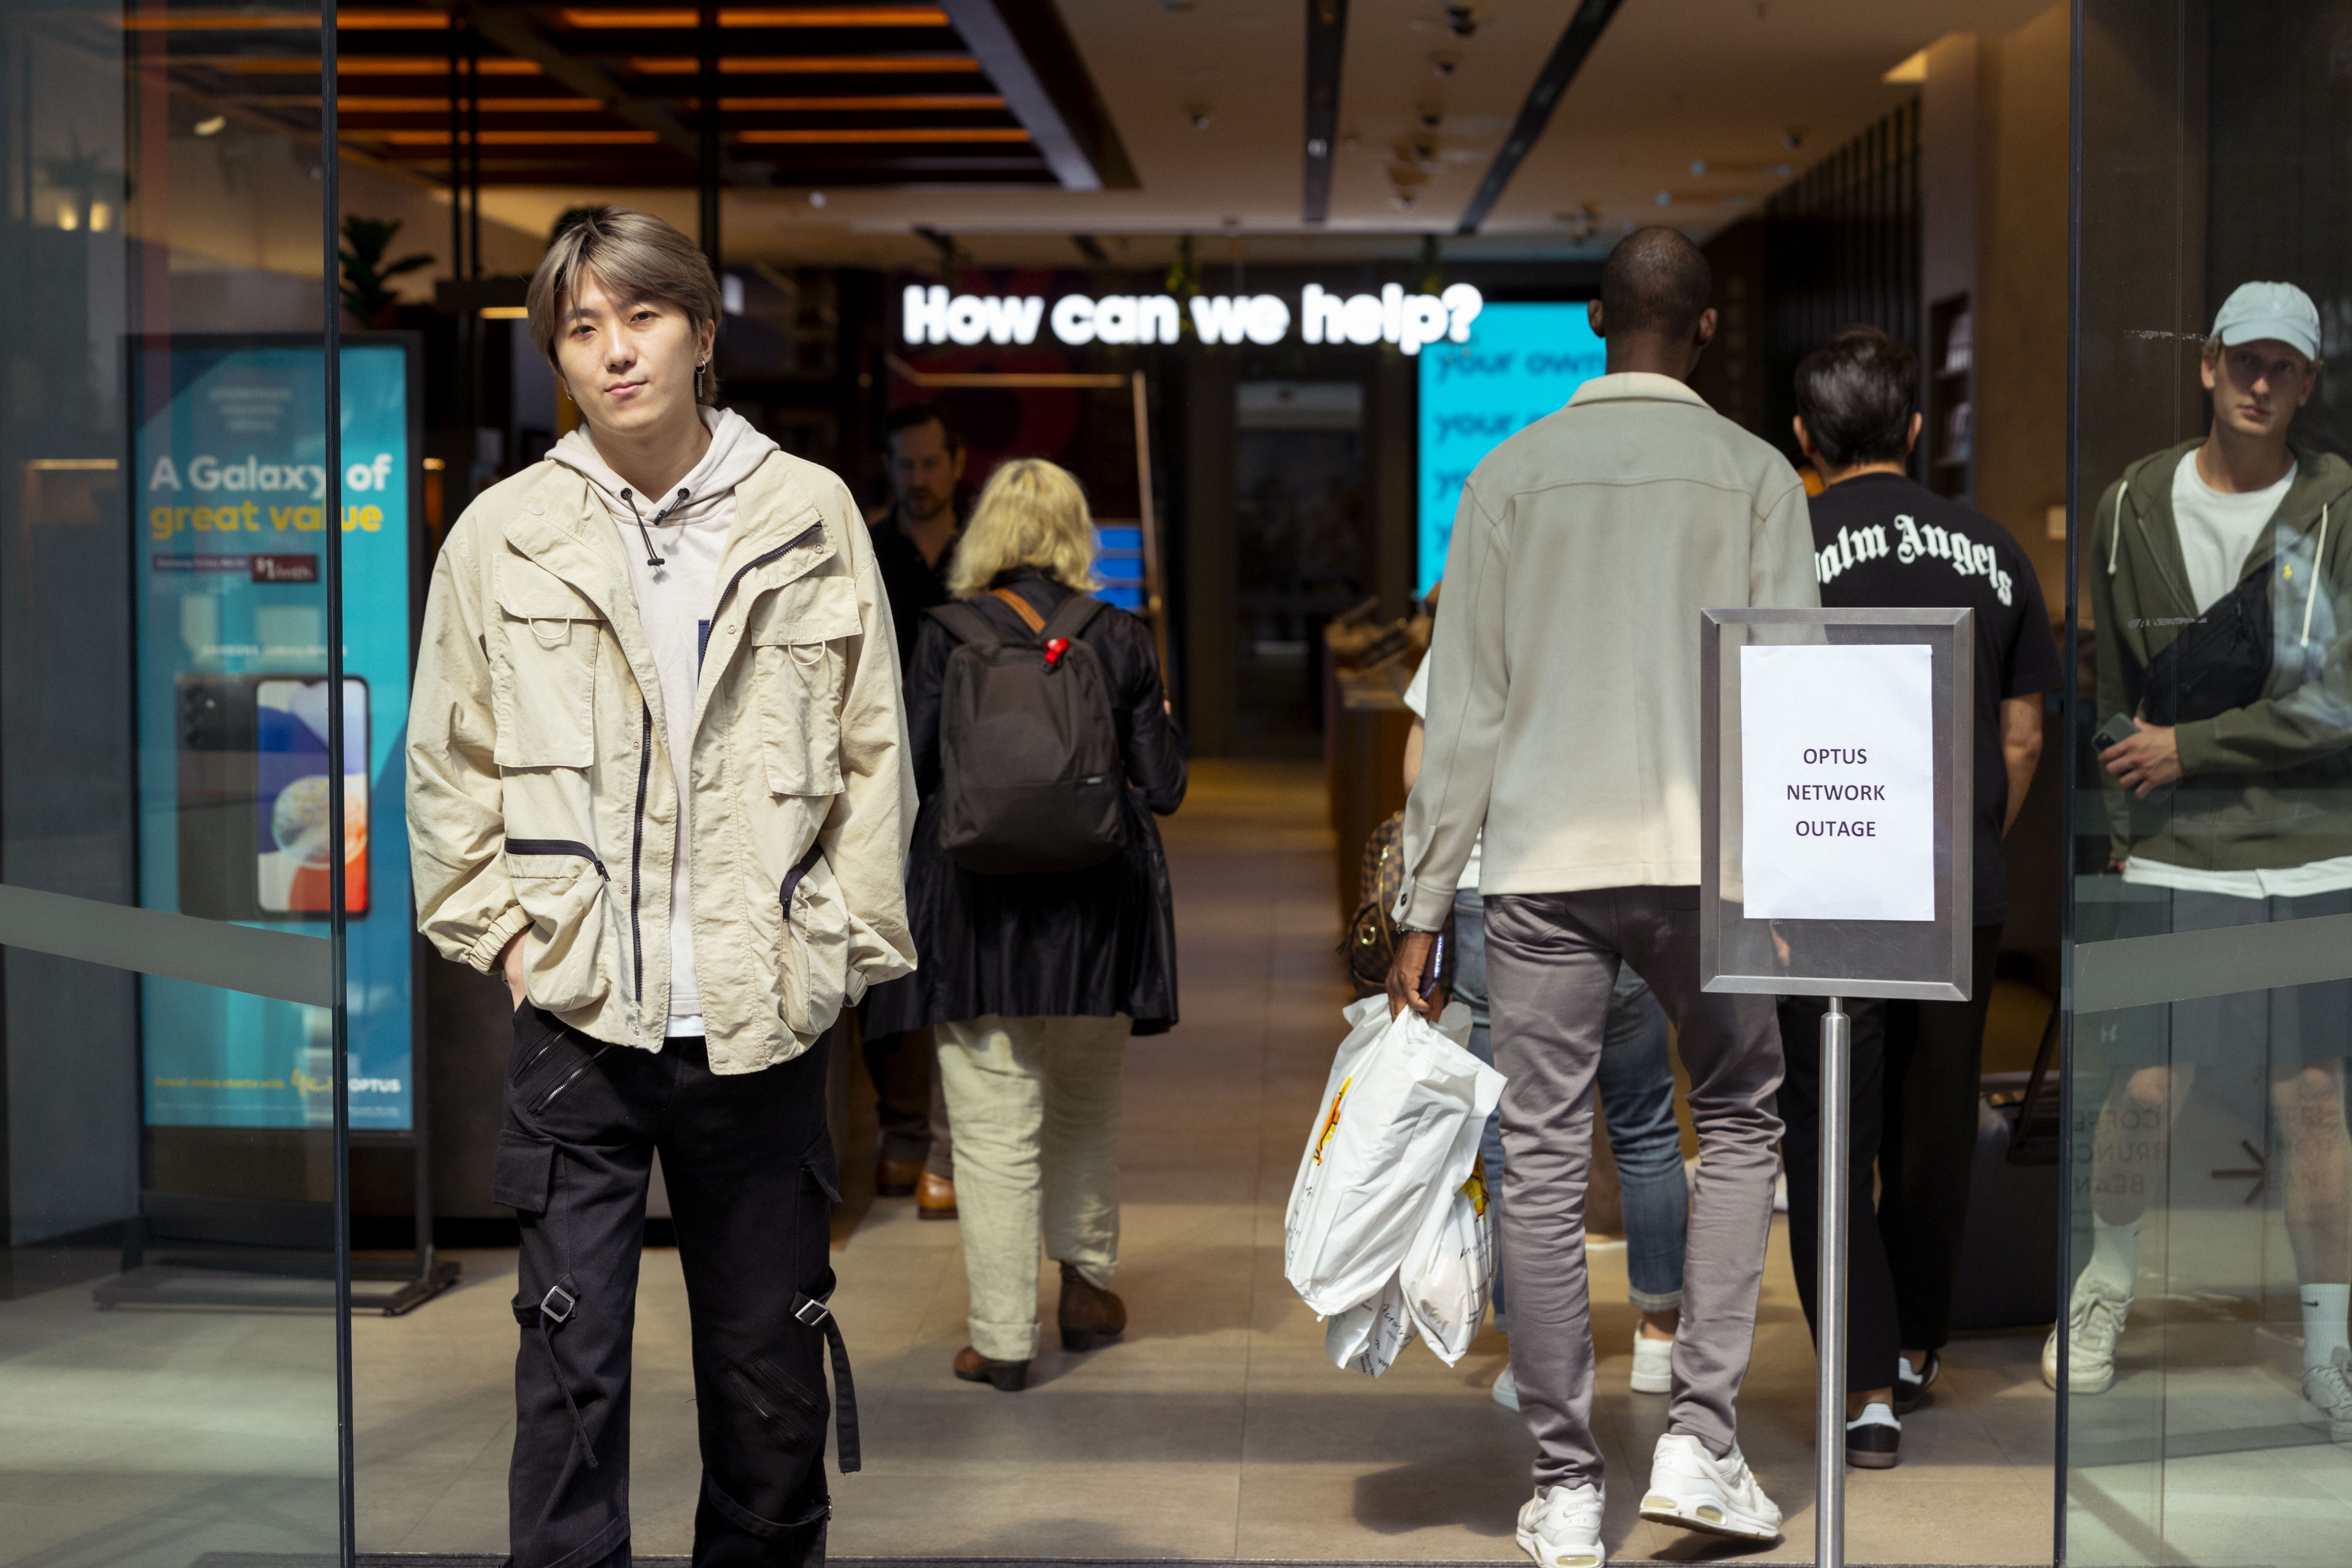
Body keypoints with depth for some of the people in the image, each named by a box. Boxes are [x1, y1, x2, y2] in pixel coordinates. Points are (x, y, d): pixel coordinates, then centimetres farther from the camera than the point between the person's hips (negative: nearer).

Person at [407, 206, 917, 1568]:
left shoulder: (811, 515, 2)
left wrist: (848, 936, 1)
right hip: (579, 1015, 0)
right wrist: (503, 928, 2)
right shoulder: (503, 534, 3)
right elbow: (448, 761, 10)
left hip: (766, 1014, 1)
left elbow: (874, 751, 6)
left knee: (770, 1360, 11)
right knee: (573, 1359, -1)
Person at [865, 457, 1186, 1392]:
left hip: (978, 903, -2)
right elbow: (1163, 788, 0)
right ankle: (1087, 1281, 32)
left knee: (995, 1123, 0)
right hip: (1093, 903, 2)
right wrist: (1159, 720, 20)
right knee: (1084, 1104, 22)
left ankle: (1004, 1339, 2)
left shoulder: (948, 635, -6)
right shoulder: (1120, 640, -1)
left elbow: (912, 770, -7)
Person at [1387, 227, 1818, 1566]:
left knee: (1545, 1164, 4)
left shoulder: (1513, 475, 7)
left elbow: (1464, 706, 5)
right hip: (1704, 857, -1)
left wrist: (1424, 904, 7)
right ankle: (1702, 1441, 9)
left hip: (1543, 863, 1)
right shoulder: (1756, 476, 5)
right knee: (1741, 1123, 17)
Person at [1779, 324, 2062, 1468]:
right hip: (1961, 899, 4)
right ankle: (1917, 1347, 33)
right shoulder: (1993, 555, 6)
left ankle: (1868, 1387, -3)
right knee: (1934, 1130, 17)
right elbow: (2022, 741, 9)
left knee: (1828, 1137, 3)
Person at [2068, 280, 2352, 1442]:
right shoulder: (2135, 506, 5)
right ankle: (2106, 1282, 28)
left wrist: (2188, 747, -9)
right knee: (2146, 1094, 1)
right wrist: (2120, 817, 12)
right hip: (2173, 857, 1)